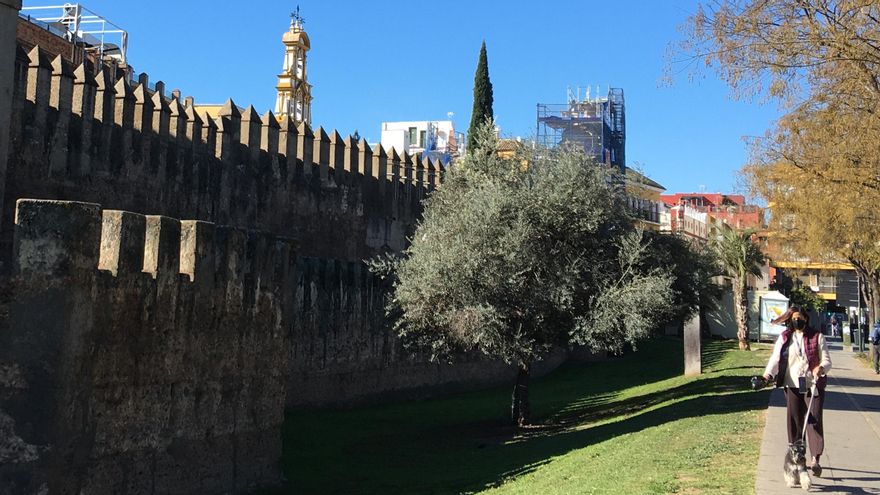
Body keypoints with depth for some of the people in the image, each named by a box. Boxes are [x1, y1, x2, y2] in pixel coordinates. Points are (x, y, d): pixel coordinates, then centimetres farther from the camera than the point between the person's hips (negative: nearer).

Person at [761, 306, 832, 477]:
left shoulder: (817, 337, 5)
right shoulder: (784, 338, 8)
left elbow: (826, 360, 2)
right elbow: (775, 358, -3)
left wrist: (821, 368, -22)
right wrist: (768, 374, -21)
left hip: (813, 385, -2)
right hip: (792, 385, 2)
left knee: (814, 421, -8)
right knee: (794, 421, 3)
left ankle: (815, 459, -10)